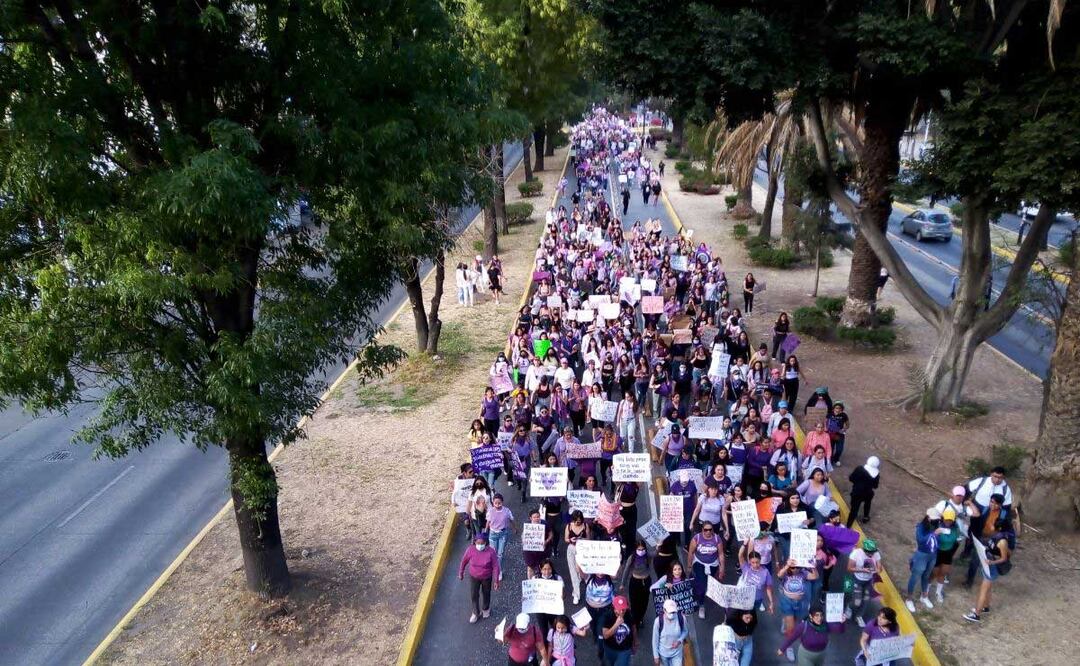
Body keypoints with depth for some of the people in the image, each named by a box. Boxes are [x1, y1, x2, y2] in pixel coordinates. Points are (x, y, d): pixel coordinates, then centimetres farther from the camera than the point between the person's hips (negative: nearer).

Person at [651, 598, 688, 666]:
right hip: (663, 653, -1)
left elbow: (685, 631, -2)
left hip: (677, 653, 1)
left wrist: (680, 641, -20)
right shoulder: (658, 621, -27)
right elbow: (655, 640, -13)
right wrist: (656, 656, -7)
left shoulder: (681, 618, -24)